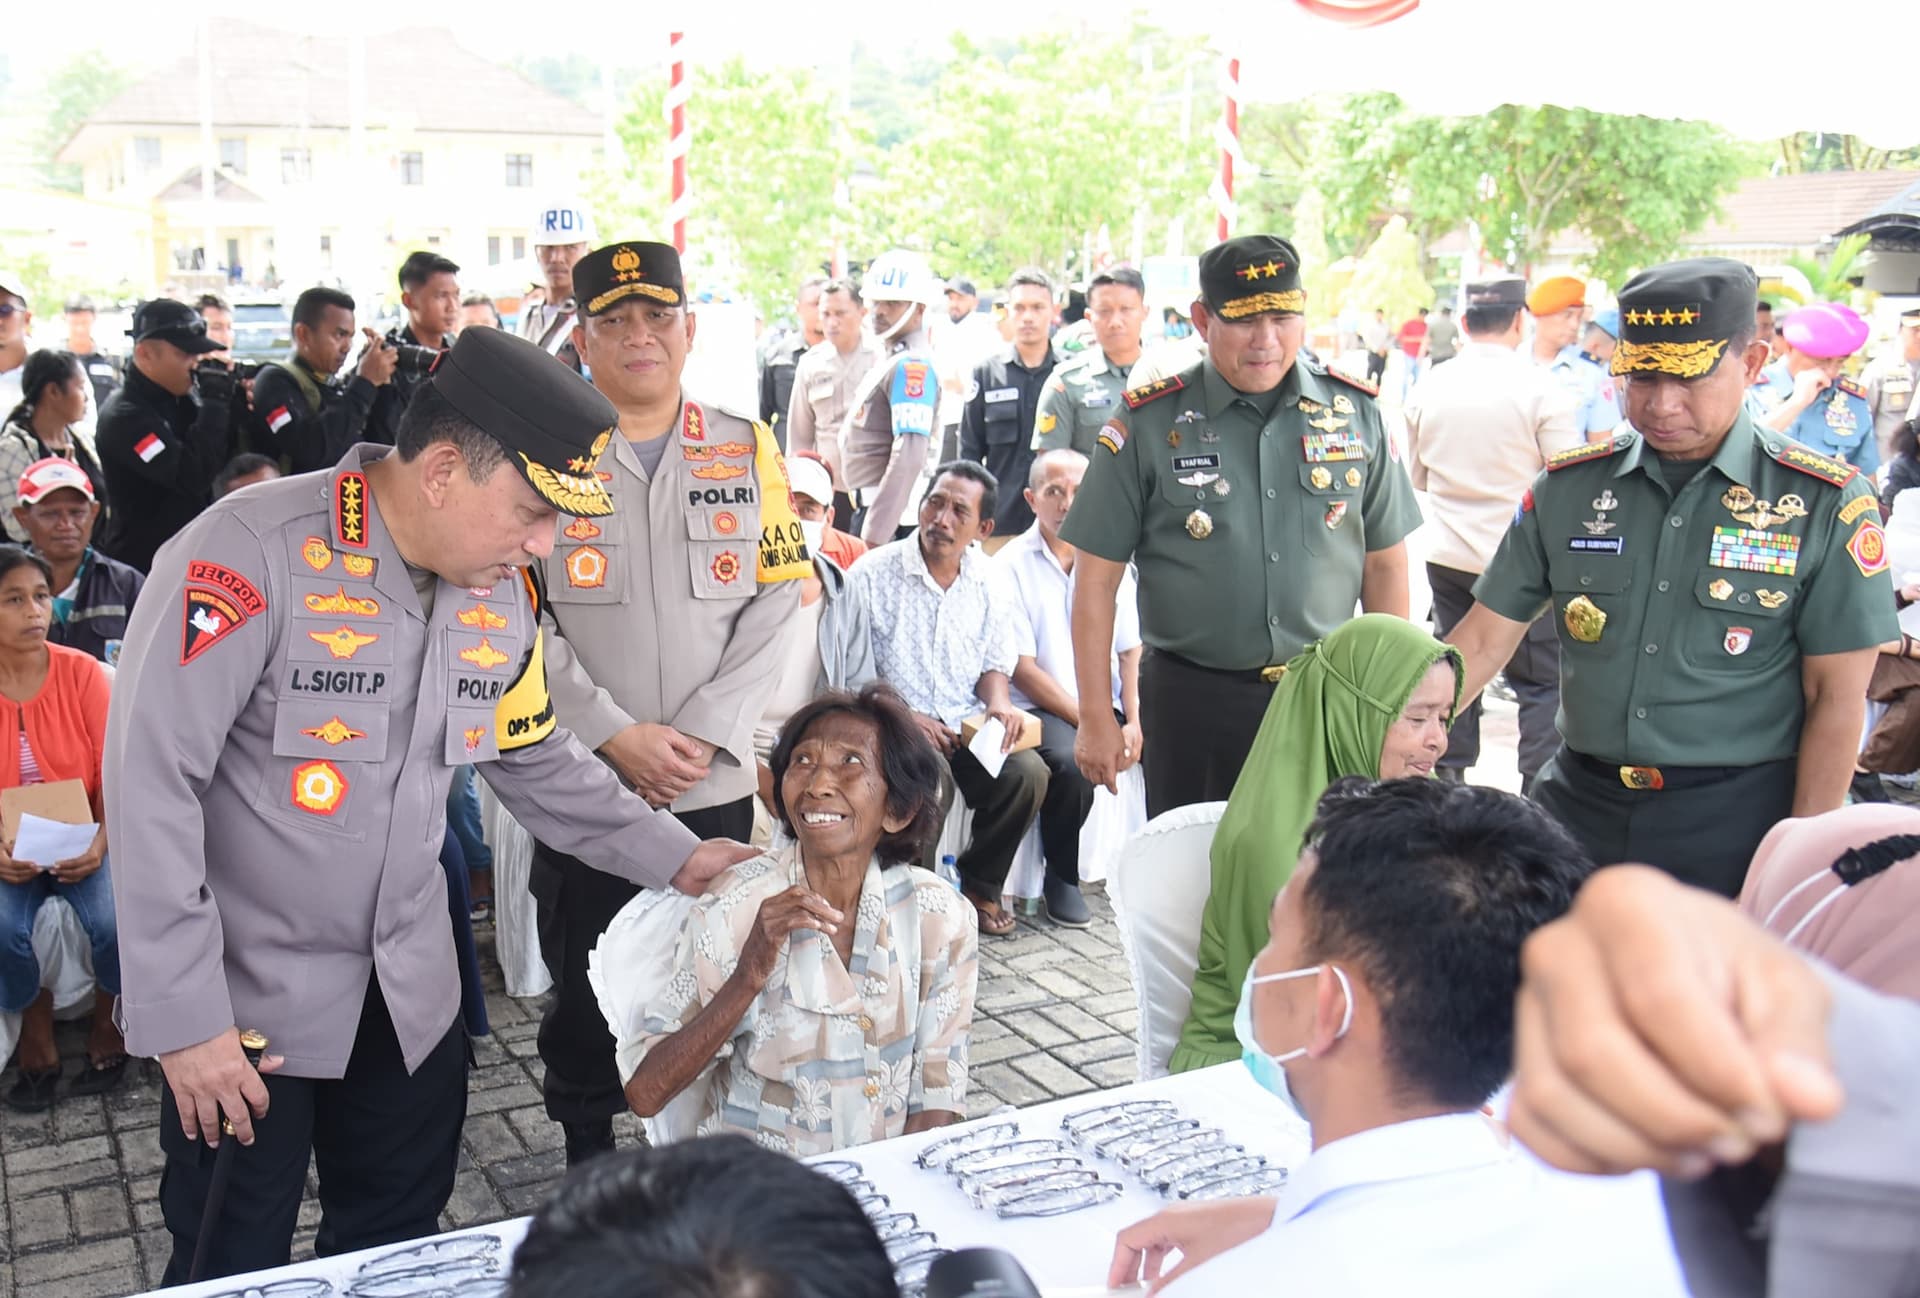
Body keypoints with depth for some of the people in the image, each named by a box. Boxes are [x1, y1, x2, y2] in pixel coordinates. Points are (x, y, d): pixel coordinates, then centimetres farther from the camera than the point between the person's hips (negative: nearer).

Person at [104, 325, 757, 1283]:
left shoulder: (504, 590, -1)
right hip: (246, 992, -5)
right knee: (236, 1267, 11)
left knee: (400, 1250, 17)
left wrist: (673, 857, 7)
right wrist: (184, 1017, -20)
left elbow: (535, 761, 13)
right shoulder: (251, 554, -23)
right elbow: (151, 783, -22)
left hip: (409, 989, 6)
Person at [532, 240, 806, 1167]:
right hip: (582, 779, -1)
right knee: (583, 978, 9)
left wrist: (702, 733, -9)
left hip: (713, 780, 1)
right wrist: (615, 734, -12)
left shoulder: (747, 449, 7)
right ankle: (587, 1144, 29)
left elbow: (775, 601, 2)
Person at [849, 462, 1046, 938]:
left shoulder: (988, 583, 8)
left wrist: (998, 703, -6)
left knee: (1028, 772, -22)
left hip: (965, 735, 4)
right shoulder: (873, 574, -5)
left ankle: (979, 885, 3)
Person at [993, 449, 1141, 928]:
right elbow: (1022, 668, -8)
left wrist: (1132, 720, -8)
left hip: (1107, 709, 4)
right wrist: (1088, 722, -14)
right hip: (1040, 709, -4)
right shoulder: (1011, 565, -3)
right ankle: (1061, 879, -9)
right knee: (1072, 761, -33)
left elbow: (1129, 651, 8)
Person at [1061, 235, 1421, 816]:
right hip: (1192, 702, -2)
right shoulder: (1148, 423, -5)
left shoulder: (1354, 412, 3)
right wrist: (1095, 717, -3)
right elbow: (1097, 577, -2)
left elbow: (1384, 565, 10)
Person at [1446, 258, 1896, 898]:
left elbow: (1836, 699, -5)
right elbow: (1483, 639, 4)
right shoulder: (1568, 487, 2)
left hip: (1734, 822, -2)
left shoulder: (1826, 504, -6)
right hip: (1579, 806, 3)